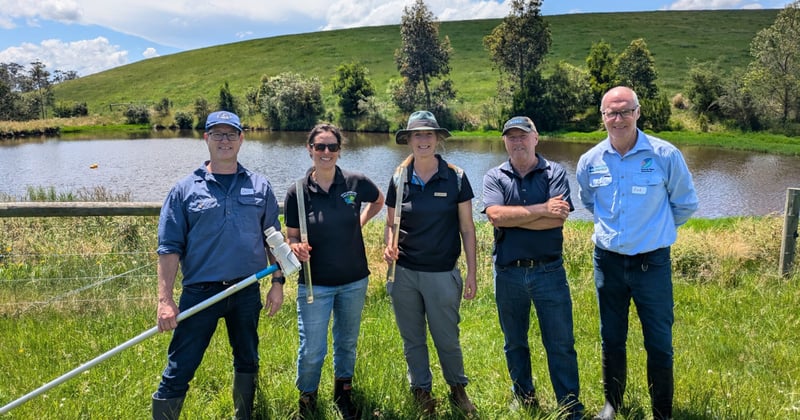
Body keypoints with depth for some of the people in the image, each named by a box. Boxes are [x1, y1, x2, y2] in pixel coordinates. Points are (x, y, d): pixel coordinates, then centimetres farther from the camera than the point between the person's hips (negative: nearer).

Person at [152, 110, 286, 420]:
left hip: (247, 292, 3)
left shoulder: (260, 187, 4)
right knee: (178, 373, -1)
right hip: (199, 293, -2)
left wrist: (278, 282, 2)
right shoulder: (185, 190, -2)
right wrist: (165, 301, -10)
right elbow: (169, 248, -4)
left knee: (247, 363, 18)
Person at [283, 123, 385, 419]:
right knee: (312, 351, 2)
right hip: (315, 284, -2)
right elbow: (292, 239, -4)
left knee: (347, 344, 19)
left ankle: (343, 395, 42)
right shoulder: (298, 192, -10)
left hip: (354, 281, 2)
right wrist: (297, 249, -25)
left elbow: (378, 200, 14)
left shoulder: (356, 183, -8)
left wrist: (358, 223, 3)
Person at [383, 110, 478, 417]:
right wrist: (389, 245, -13)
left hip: (442, 274, -2)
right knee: (412, 340, 14)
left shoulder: (455, 178, -5)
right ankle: (421, 392, 34)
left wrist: (472, 272, -3)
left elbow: (467, 228, -1)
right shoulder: (398, 180, 1)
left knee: (447, 340, 8)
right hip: (404, 273, 2)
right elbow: (391, 224, 9)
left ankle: (457, 389, 34)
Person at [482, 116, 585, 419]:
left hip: (549, 270, -2)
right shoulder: (494, 177, 2)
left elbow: (559, 218, -16)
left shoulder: (555, 173, -1)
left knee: (561, 345, 4)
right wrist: (542, 209, -17)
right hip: (507, 273, 2)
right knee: (514, 343, 16)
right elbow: (495, 216, -16)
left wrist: (512, 218, -14)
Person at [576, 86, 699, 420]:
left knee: (659, 344, 4)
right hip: (608, 261, 3)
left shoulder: (665, 155, -11)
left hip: (652, 263, -2)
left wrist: (656, 229, 12)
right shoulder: (589, 161, -3)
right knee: (611, 340, 15)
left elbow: (685, 204, 4)